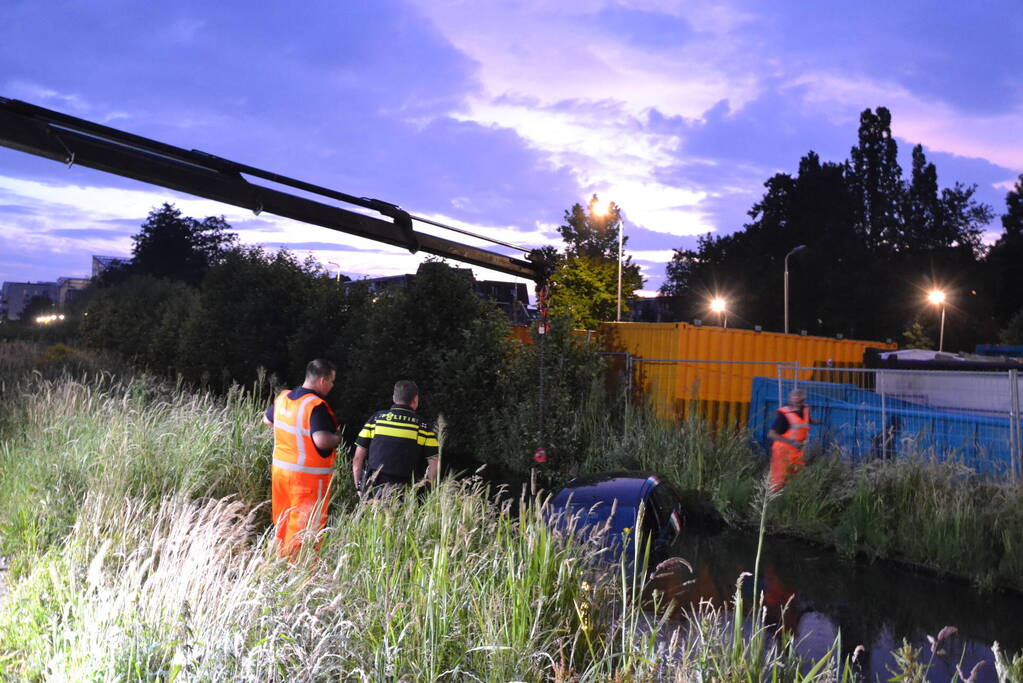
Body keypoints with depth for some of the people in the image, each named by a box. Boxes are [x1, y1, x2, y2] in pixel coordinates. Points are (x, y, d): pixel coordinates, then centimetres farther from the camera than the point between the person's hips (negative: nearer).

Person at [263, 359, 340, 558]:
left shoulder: (283, 397, 5)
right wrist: (337, 439, -11)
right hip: (309, 476, -8)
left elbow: (267, 419, 23)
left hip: (280, 469, 8)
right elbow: (322, 440, -31)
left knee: (283, 521, 18)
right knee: (306, 527, -1)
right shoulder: (316, 406, -20)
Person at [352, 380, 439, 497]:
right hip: (401, 494, -1)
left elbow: (358, 459, 7)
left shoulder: (376, 418, 7)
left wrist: (359, 487, 16)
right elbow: (434, 464, -1)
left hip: (371, 490, 1)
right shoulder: (423, 427, 4)